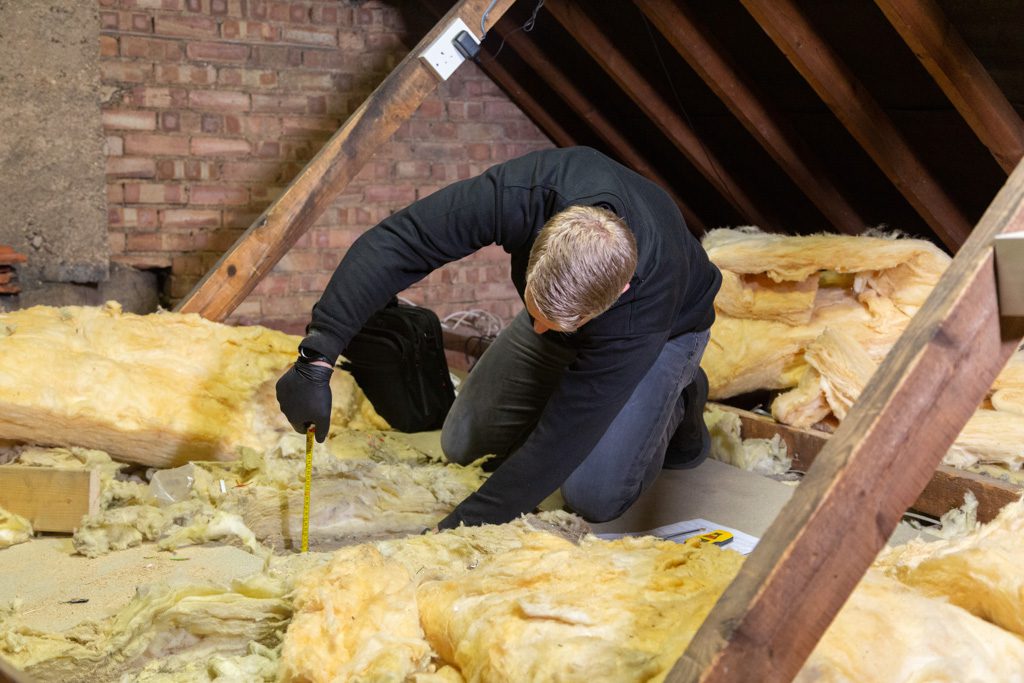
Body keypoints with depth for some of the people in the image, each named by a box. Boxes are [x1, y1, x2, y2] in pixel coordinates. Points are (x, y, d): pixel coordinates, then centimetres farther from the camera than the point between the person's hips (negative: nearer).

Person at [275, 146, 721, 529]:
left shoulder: (641, 300, -45)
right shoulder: (527, 192, -42)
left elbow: (559, 442, -38)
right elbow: (394, 243, -37)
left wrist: (458, 530, -39)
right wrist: (317, 357, -46)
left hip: (667, 323, -4)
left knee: (593, 495, -21)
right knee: (463, 445, 0)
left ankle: (676, 401, 6)